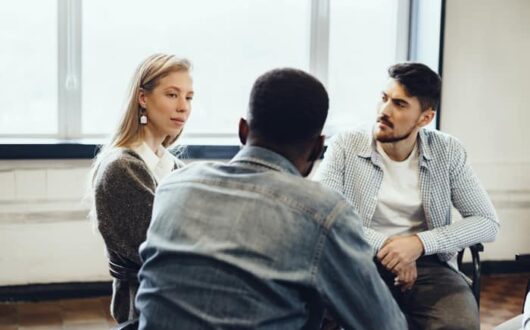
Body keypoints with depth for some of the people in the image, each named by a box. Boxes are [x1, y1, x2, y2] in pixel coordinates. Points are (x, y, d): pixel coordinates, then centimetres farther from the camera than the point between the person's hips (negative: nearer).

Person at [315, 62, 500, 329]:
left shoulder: (448, 151, 1)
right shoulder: (345, 146, -3)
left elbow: (487, 222, -1)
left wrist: (420, 243, -16)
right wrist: (383, 245, -19)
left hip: (427, 263, 1)